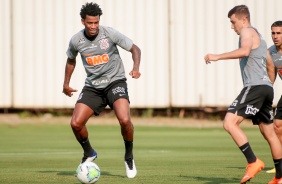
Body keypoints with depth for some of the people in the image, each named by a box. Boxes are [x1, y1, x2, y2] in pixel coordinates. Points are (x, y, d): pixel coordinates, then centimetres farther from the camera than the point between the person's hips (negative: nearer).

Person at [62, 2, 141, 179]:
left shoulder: (110, 33, -14)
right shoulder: (76, 40, -4)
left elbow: (135, 49, -7)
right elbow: (71, 60, 18)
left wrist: (136, 68, -25)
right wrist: (66, 83, 17)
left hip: (115, 82, -3)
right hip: (92, 86, 3)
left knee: (124, 120, -27)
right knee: (76, 124, -12)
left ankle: (129, 157, 0)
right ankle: (89, 153, 19)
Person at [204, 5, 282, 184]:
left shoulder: (248, 31, -2)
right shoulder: (259, 37, 27)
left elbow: (244, 51, -24)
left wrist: (217, 56, -22)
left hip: (255, 87, -10)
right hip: (266, 87, 10)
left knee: (229, 123, -18)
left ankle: (253, 162, -24)